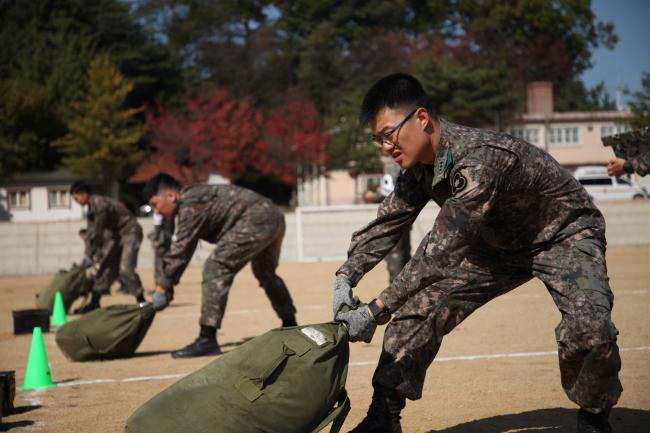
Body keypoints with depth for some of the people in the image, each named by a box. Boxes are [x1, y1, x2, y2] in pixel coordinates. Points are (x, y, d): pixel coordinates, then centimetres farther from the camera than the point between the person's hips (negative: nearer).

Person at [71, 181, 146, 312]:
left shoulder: (101, 205, -24)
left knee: (125, 270, -19)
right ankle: (94, 303, 8)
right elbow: (90, 233, 9)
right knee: (106, 268, 5)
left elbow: (97, 233, -21)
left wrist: (90, 256, -14)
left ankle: (141, 301, -11)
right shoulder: (91, 209, 6)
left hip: (130, 233, -9)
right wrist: (87, 255, 3)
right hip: (117, 235, 9)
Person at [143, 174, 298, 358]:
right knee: (265, 274, 30)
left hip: (256, 220, -11)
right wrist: (167, 283, 17)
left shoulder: (190, 204, -11)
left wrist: (162, 287, -7)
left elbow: (181, 250, -12)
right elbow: (181, 248, 21)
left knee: (216, 268, -14)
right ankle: (290, 326, 49)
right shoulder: (194, 198, 20)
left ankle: (207, 340, -18)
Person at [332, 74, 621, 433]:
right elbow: (387, 222, 1)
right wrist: (345, 278, -13)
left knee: (588, 329, -31)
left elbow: (440, 250, -39)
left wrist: (376, 311, -37)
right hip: (501, 242, 8)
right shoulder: (421, 164, -11)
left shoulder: (480, 160, -37)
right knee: (418, 309, -5)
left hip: (564, 234, -8)